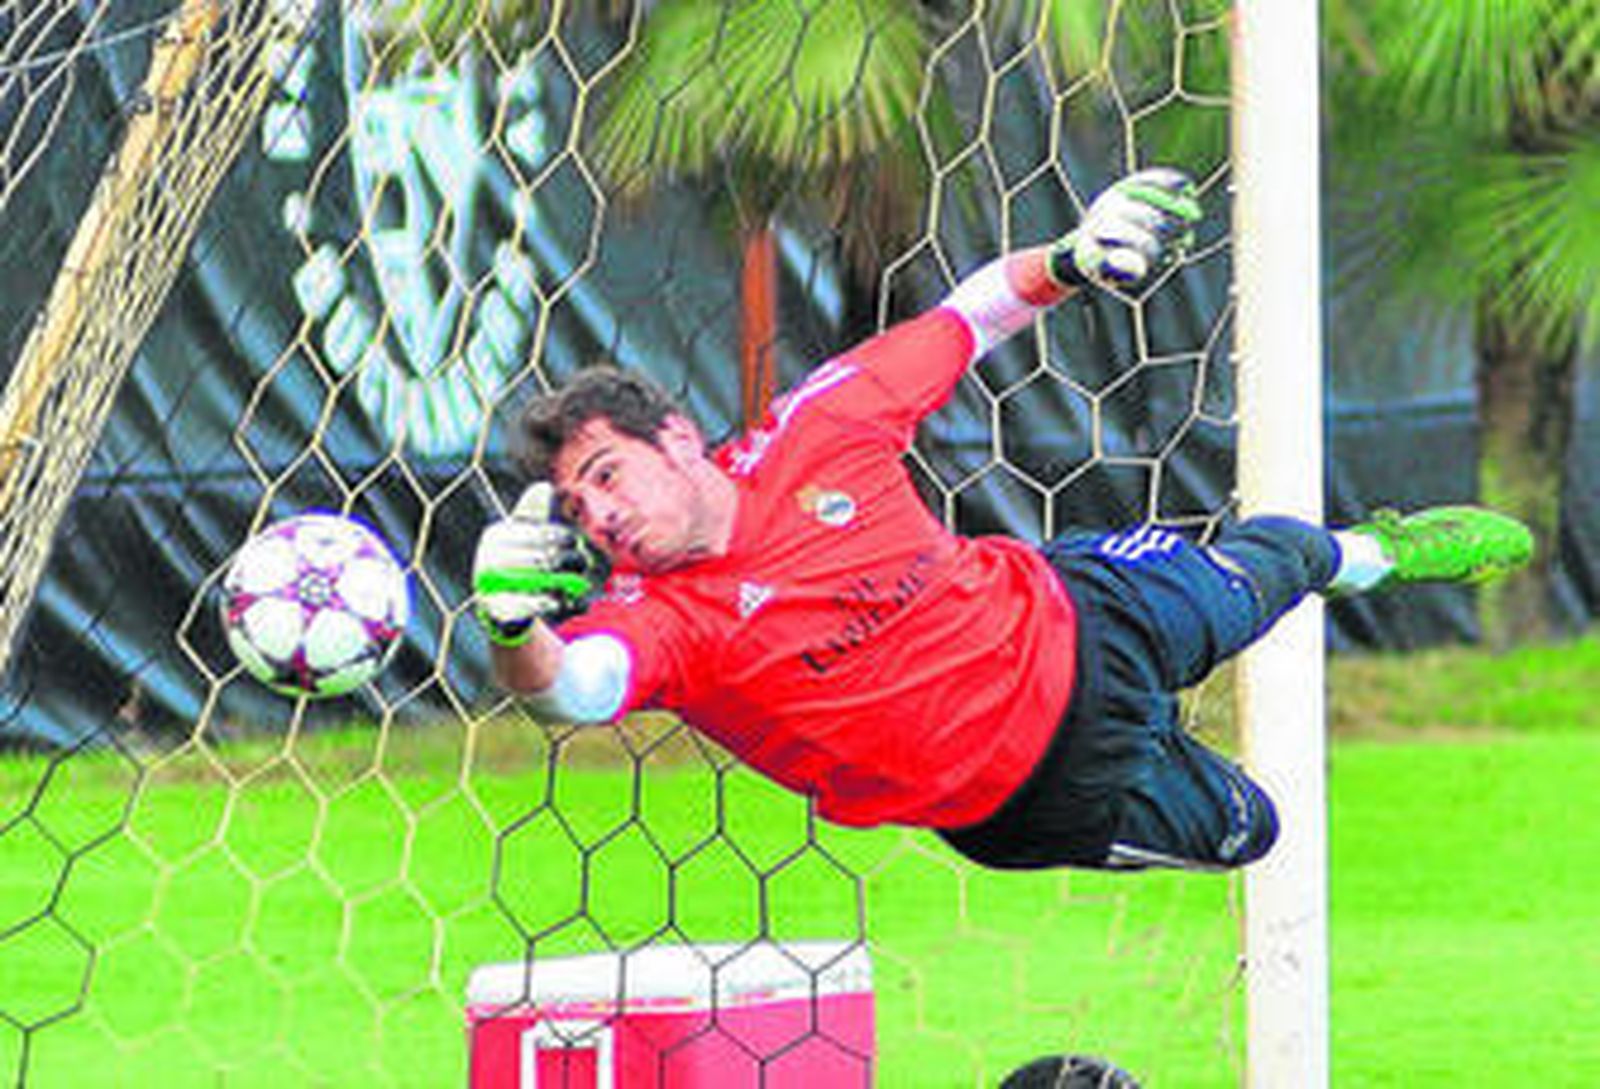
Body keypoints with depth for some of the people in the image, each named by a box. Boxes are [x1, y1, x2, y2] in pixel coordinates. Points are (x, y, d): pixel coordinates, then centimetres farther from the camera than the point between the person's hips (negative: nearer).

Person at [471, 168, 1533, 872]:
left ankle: (1371, 552, 62)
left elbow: (967, 318, -8)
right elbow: (572, 687, -49)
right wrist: (518, 628, -69)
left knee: (1265, 564, 27)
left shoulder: (810, 434, -20)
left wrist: (1071, 264, -25)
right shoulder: (657, 615, -27)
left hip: (1067, 619, 2)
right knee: (1245, 828, 13)